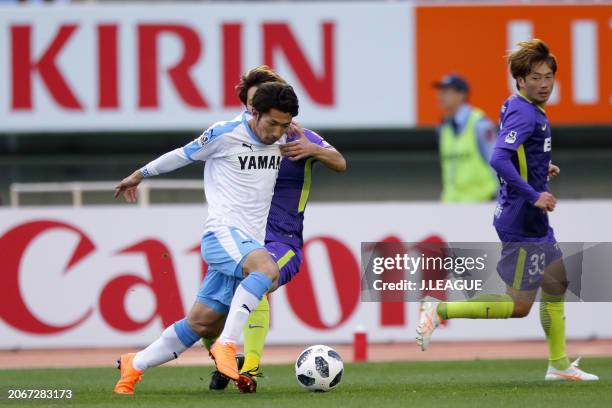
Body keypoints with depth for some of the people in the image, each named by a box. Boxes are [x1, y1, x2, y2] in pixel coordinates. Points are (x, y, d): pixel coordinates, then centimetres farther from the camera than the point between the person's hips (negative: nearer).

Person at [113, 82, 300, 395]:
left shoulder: (282, 140, 12)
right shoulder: (225, 134, -6)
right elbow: (183, 155, 10)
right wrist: (139, 175, 21)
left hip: (249, 244, 7)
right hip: (223, 233, -7)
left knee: (202, 324, 4)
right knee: (267, 270, -37)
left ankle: (134, 365, 20)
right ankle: (226, 346, -37)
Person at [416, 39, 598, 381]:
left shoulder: (528, 110, 10)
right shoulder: (524, 114, -20)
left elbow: (513, 154, 24)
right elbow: (499, 159, -32)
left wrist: (542, 169, 13)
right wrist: (534, 196, -31)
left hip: (535, 222, 11)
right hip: (522, 223, -11)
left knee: (557, 283, 20)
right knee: (519, 305, -6)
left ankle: (559, 364, 29)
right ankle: (439, 311, -3)